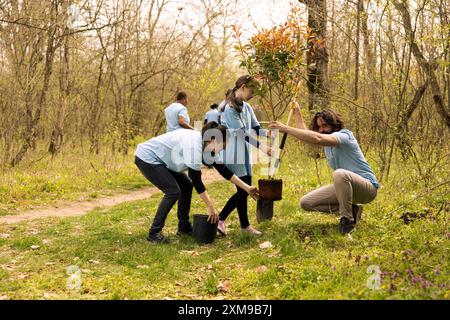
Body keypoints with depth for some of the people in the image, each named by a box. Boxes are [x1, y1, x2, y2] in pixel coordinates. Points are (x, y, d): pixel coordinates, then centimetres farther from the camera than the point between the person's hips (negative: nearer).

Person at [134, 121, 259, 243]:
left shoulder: (207, 145, -3)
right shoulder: (194, 145, -31)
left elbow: (223, 169, 4)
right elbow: (196, 180, -29)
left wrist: (246, 187, 5)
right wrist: (211, 207, -24)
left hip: (161, 159, 10)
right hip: (147, 158, -10)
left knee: (186, 185, 9)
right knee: (173, 191, -16)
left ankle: (184, 227, 18)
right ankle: (154, 233, -7)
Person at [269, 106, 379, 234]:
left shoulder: (344, 135, -18)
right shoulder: (327, 141, 11)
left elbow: (317, 138, -36)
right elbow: (305, 134, 30)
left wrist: (286, 128, -36)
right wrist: (297, 112, 26)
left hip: (367, 187, -9)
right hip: (344, 186, 9)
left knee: (340, 174, -41)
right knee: (306, 203, 0)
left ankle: (347, 219, -23)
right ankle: (350, 209, 2)